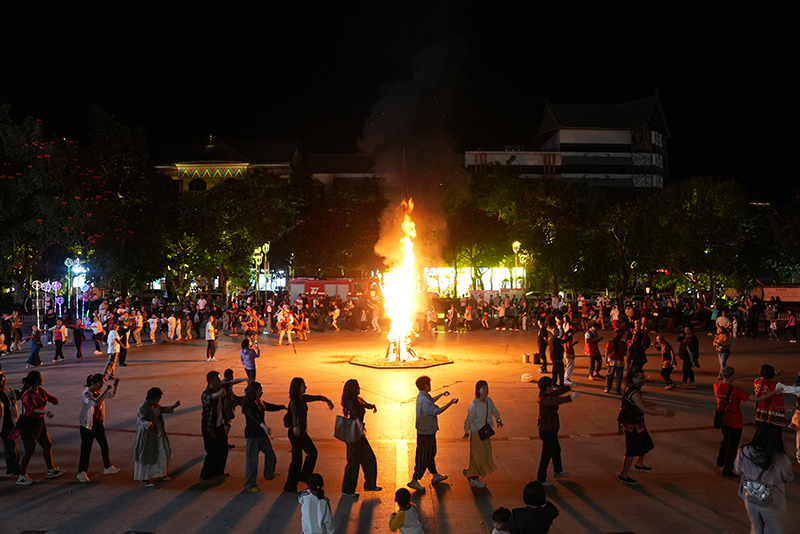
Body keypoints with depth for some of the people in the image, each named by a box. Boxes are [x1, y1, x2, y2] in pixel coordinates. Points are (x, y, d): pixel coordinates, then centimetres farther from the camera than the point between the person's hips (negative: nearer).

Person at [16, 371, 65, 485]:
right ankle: (22, 477, 13)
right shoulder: (28, 395, -24)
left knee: (48, 445, 14)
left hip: (39, 422, 9)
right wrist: (44, 412, -60)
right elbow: (34, 408, -40)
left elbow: (51, 398, 11)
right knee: (29, 451, -1)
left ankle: (51, 471, 28)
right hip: (29, 424, -9)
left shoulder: (40, 390, 3)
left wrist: (54, 400, -14)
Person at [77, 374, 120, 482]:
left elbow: (111, 395, 14)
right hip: (88, 425, -8)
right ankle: (81, 473, 14)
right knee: (86, 449, 1)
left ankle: (107, 467, 29)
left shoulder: (99, 392, 3)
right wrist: (105, 390, -38)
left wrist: (115, 385, -2)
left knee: (104, 445, 14)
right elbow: (94, 402, -37)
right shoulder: (86, 393, -20)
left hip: (99, 423, 8)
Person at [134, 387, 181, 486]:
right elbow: (141, 420, -37)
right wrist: (147, 423, -57)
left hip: (158, 434, 9)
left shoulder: (155, 405, 3)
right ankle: (144, 479, 18)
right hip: (148, 436, -9)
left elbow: (161, 409, 24)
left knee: (162, 454, 18)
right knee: (147, 456, 2)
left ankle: (161, 474, 38)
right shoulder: (143, 408, -24)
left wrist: (173, 406, 23)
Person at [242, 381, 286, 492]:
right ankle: (249, 485, 8)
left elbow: (270, 407, 25)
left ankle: (269, 475, 43)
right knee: (252, 460, -3)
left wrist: (283, 407, 32)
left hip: (262, 434, 9)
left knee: (270, 454, 20)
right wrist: (263, 425, -52)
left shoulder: (259, 402, 8)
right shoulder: (248, 404, -20)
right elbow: (254, 417, -37)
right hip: (252, 436, -9)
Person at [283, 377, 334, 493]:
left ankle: (303, 476, 31)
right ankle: (290, 486, 12)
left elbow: (317, 397, 18)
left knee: (313, 452, 16)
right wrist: (295, 426, -63)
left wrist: (327, 400, 3)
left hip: (302, 432, 9)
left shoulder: (303, 399, 2)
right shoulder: (294, 402, -24)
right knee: (297, 459, -1)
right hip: (295, 433, -9)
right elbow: (294, 414, -45)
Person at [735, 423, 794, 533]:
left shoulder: (744, 452, -19)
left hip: (750, 501, 4)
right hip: (772, 505, -4)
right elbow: (789, 478, -9)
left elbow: (738, 469, 0)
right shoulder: (781, 459, -28)